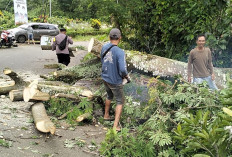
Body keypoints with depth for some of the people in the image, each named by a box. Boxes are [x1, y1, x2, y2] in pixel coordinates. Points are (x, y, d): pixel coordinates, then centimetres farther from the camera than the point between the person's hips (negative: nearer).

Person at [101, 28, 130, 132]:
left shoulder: (104, 47, -6)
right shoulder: (120, 52, -26)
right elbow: (123, 70, -29)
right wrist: (126, 76, -8)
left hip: (105, 77, 6)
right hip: (115, 81, -6)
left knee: (110, 96, 30)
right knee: (120, 102, 11)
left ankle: (106, 115, 47)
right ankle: (115, 126, 9)